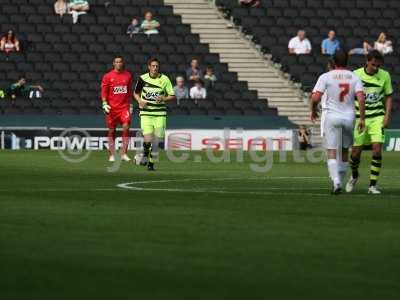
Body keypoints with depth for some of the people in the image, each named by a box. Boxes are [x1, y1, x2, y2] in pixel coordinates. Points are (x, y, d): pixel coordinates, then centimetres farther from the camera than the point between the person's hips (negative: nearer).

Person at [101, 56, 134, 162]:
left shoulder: (128, 75, 8)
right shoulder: (107, 76, 1)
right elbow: (104, 92, 1)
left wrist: (130, 104, 14)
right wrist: (104, 104, -10)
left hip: (124, 107, 1)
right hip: (112, 108, -1)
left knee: (126, 127, -14)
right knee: (112, 131, 5)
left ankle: (124, 154, -10)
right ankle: (112, 155, 14)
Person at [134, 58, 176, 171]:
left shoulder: (165, 79, -1)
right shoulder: (143, 78, 0)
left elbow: (172, 96, 4)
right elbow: (136, 93, 15)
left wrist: (163, 99, -15)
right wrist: (140, 101, -5)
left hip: (160, 113, 1)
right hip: (146, 113, -1)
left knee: (156, 140, -1)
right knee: (148, 140, -14)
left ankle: (151, 161, 19)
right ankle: (145, 153, 20)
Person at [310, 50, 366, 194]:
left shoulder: (326, 77, -5)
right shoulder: (354, 77, 2)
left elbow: (315, 97, -12)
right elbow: (361, 98, -9)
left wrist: (313, 111, 6)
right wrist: (362, 118, -5)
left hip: (332, 117, -3)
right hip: (349, 118, 3)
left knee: (332, 152, -2)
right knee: (345, 151, 18)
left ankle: (336, 181, -19)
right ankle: (340, 181, 25)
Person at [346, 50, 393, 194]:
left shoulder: (385, 76, -2)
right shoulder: (356, 75, -6)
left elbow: (388, 97, 7)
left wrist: (387, 116, -3)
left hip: (377, 118, 0)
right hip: (359, 118, 0)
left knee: (377, 149, -14)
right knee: (356, 152, 3)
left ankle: (373, 185, -6)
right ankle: (354, 175, 35)